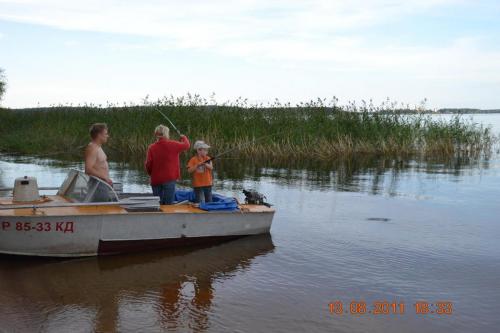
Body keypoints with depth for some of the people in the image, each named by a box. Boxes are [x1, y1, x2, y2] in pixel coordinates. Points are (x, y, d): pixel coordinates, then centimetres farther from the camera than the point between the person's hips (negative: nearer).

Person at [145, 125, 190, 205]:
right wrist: (184, 137, 28)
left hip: (156, 180, 3)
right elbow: (187, 145, 6)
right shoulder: (172, 145, -7)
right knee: (168, 205, -1)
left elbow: (148, 164, -4)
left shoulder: (151, 148, -3)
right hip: (169, 179, -3)